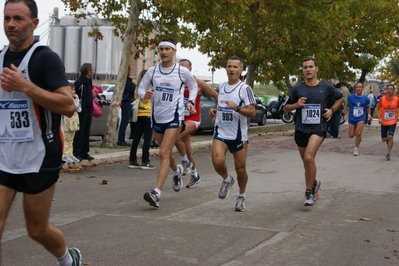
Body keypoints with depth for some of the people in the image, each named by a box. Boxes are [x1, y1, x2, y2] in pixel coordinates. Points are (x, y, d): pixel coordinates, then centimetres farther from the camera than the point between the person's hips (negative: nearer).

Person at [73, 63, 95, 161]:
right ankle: (76, 153, -1)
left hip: (88, 111, 9)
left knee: (86, 133, 12)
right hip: (82, 111, -9)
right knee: (80, 132, -6)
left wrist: (93, 95, 8)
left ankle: (84, 153, 19)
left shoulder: (88, 81, 17)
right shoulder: (79, 82, -13)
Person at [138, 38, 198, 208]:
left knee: (164, 153, -16)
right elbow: (140, 89, 6)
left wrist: (191, 101, -1)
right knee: (165, 153, 20)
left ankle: (156, 193, -21)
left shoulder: (182, 71, -4)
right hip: (157, 117, 5)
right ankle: (177, 171, 53)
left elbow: (193, 86, 14)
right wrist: (145, 94, -16)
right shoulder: (152, 71, 2)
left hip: (174, 117, -4)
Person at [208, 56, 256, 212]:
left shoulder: (245, 88, -7)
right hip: (221, 133, 3)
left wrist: (237, 108, -27)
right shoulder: (221, 86, 11)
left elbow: (252, 112, -12)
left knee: (240, 169, 6)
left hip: (239, 135, -3)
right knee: (217, 161, -20)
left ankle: (241, 197, 30)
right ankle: (227, 180, 13)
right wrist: (214, 111, 7)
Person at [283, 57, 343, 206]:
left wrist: (332, 110, 1)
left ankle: (309, 192, -10)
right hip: (301, 129, 3)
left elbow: (340, 98, 18)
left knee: (309, 158, -24)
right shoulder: (297, 89, 1)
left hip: (318, 128, -3)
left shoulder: (326, 87, -1)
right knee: (306, 162, 13)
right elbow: (286, 108, 10)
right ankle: (314, 183, 42)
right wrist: (296, 104, -11)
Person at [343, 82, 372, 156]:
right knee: (351, 135, 2)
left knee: (358, 133, -17)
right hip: (352, 118, 1)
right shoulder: (350, 97, -5)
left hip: (361, 118, -1)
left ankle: (356, 148, 3)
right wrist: (346, 114, -2)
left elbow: (368, 107, 13)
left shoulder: (366, 99, -3)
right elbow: (346, 105, 8)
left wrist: (369, 114, -3)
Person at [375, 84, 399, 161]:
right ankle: (389, 141, 43)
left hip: (393, 122, -2)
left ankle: (388, 154, -5)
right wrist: (379, 118, -9)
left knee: (390, 137, -17)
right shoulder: (382, 99, -7)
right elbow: (377, 109, 4)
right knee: (384, 139, 6)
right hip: (384, 122, 2)